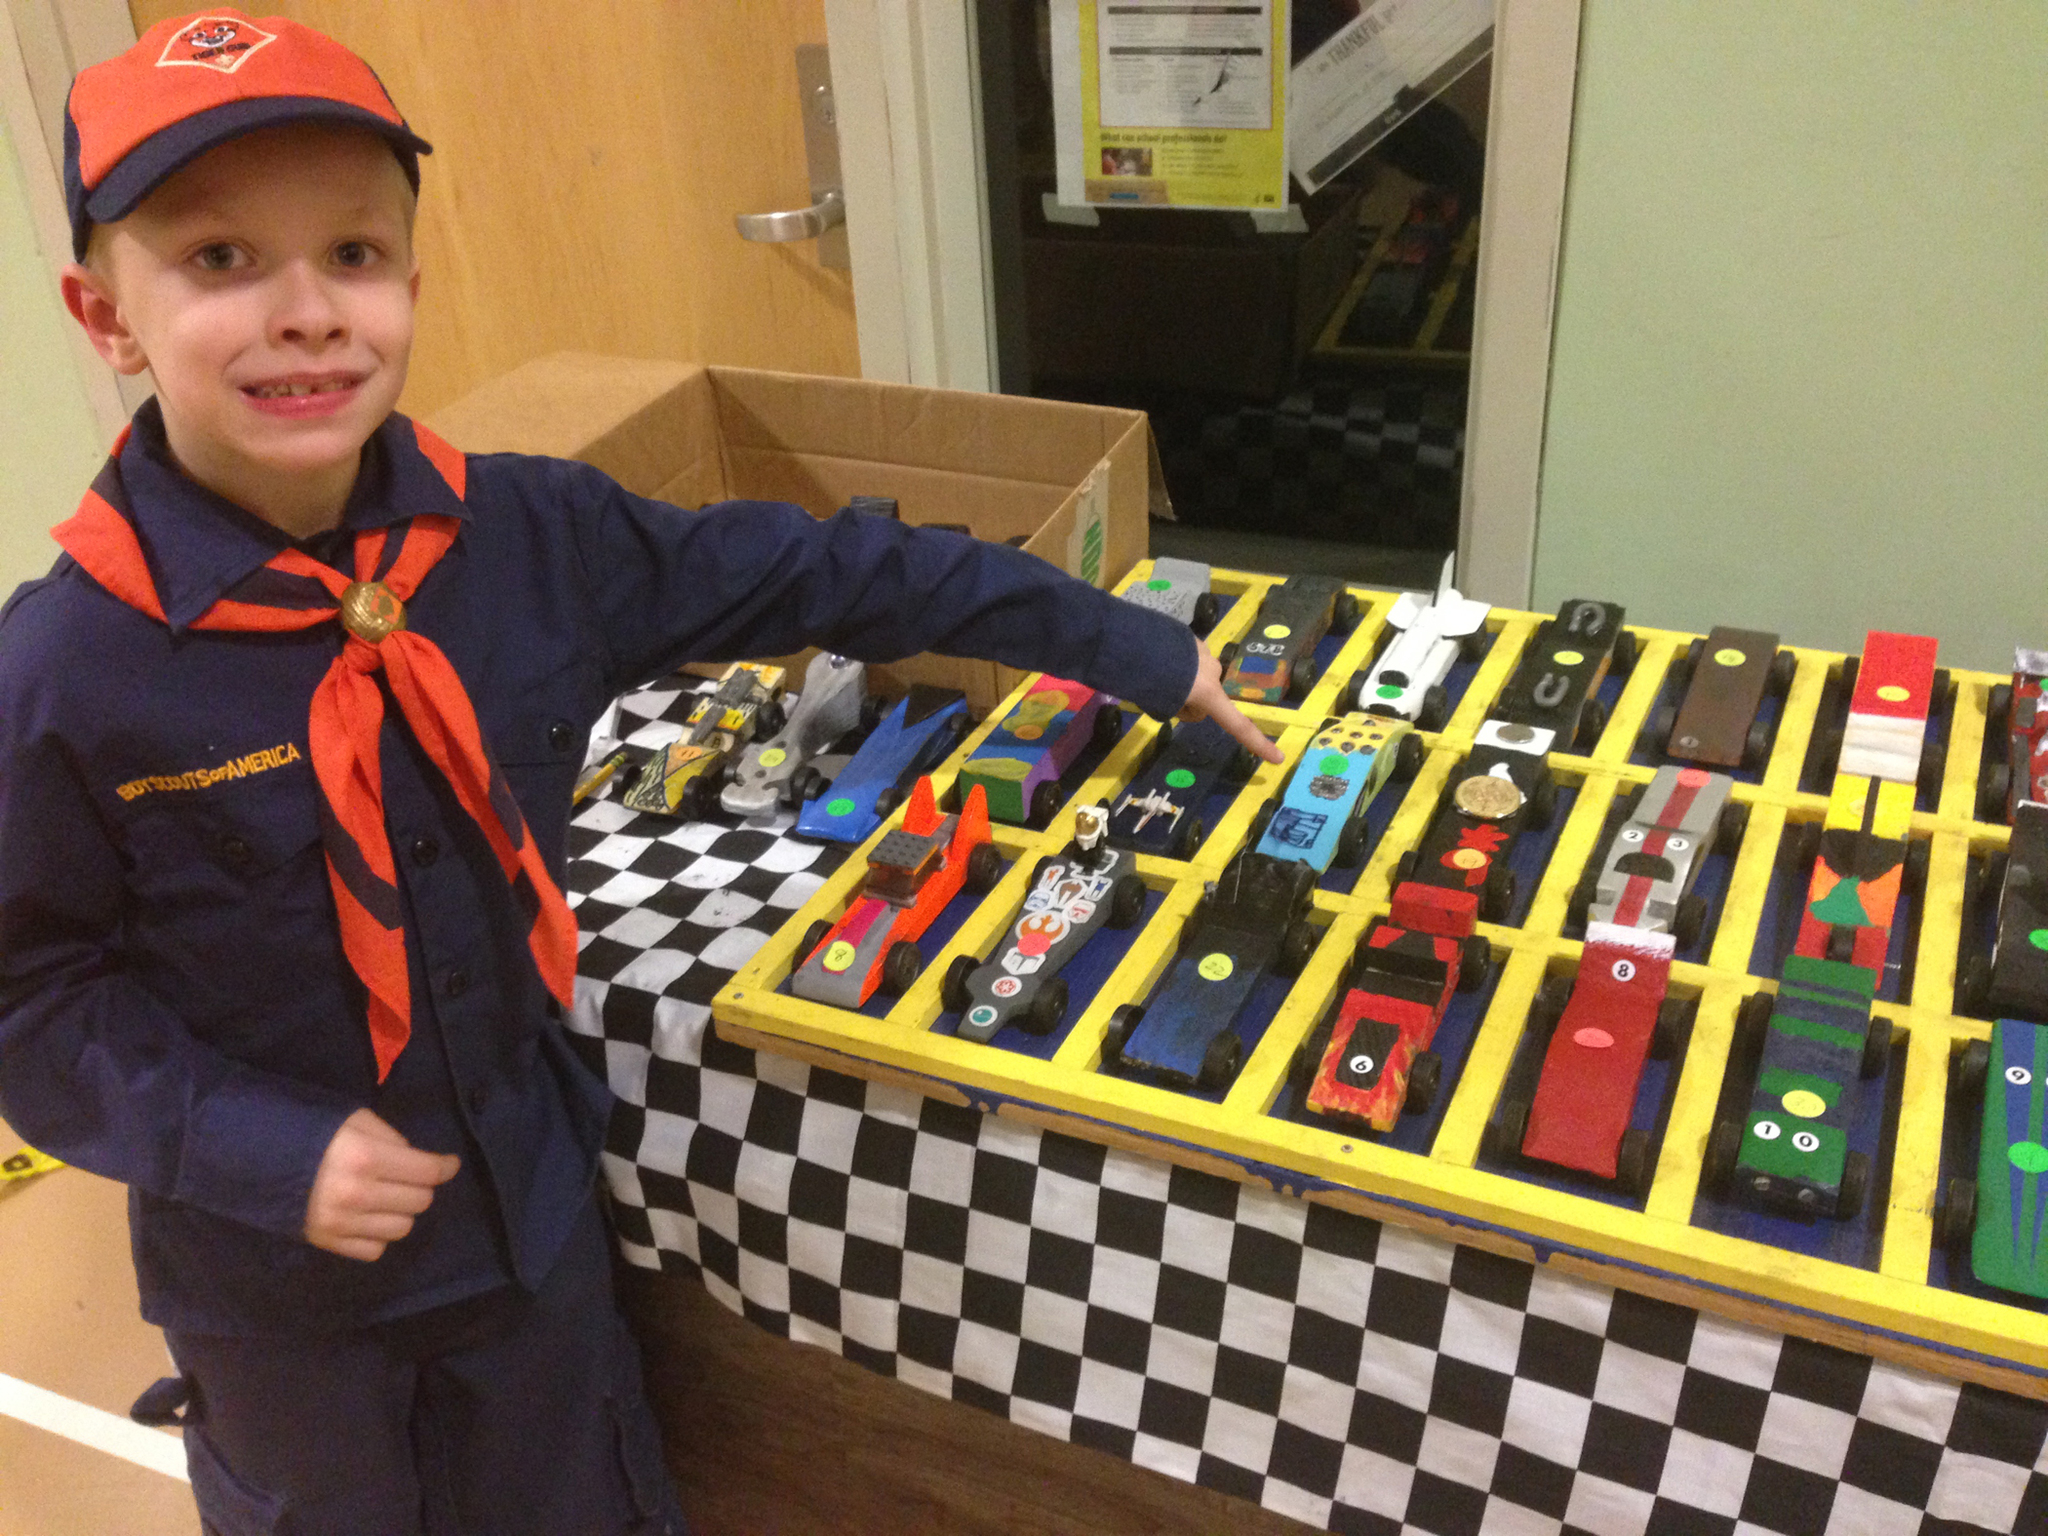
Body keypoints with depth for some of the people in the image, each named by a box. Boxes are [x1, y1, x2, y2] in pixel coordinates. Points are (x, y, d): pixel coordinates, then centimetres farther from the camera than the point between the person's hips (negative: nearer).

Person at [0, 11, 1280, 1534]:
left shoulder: (530, 535, -14)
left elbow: (829, 573, -7)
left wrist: (1136, 649, -3)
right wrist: (267, 1153, -24)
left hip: (527, 1198, 2)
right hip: (273, 1268, -2)